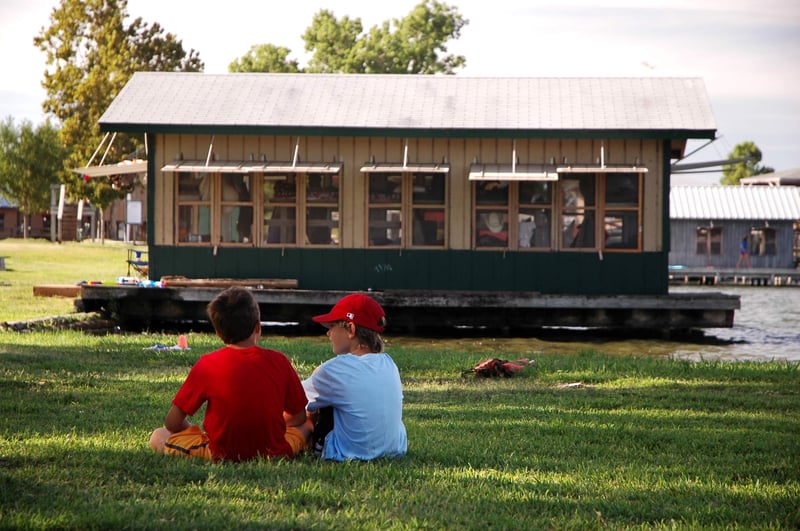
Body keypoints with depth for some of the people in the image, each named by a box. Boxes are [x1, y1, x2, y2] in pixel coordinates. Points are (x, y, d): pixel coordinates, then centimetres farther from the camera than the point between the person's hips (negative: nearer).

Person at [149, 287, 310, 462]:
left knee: (157, 437, 15)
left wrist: (193, 430, 17)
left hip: (221, 455, -3)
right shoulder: (279, 361, -6)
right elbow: (298, 418, 6)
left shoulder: (207, 364, -9)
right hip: (274, 452, 3)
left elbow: (172, 423, -5)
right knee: (307, 426, 31)